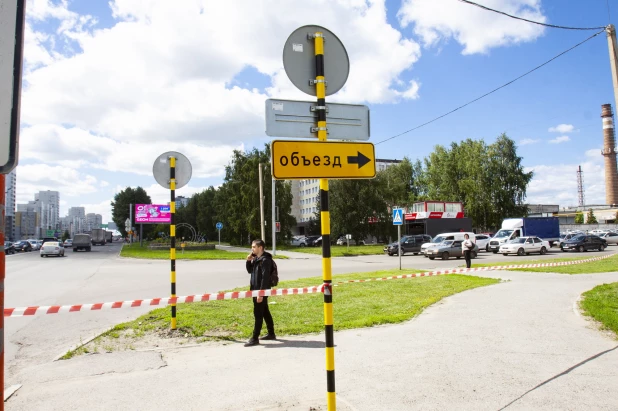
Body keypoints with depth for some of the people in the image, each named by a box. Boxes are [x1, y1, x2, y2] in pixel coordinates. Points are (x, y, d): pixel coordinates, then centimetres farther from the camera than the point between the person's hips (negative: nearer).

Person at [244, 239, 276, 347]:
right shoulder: (256, 258, 11)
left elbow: (265, 278, -22)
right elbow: (250, 271, 20)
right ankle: (271, 334, 27)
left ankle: (255, 338, 0)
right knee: (265, 312, 16)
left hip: (262, 290, -9)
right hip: (256, 290, 9)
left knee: (258, 314, -5)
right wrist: (248, 261, 2)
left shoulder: (265, 260, -18)